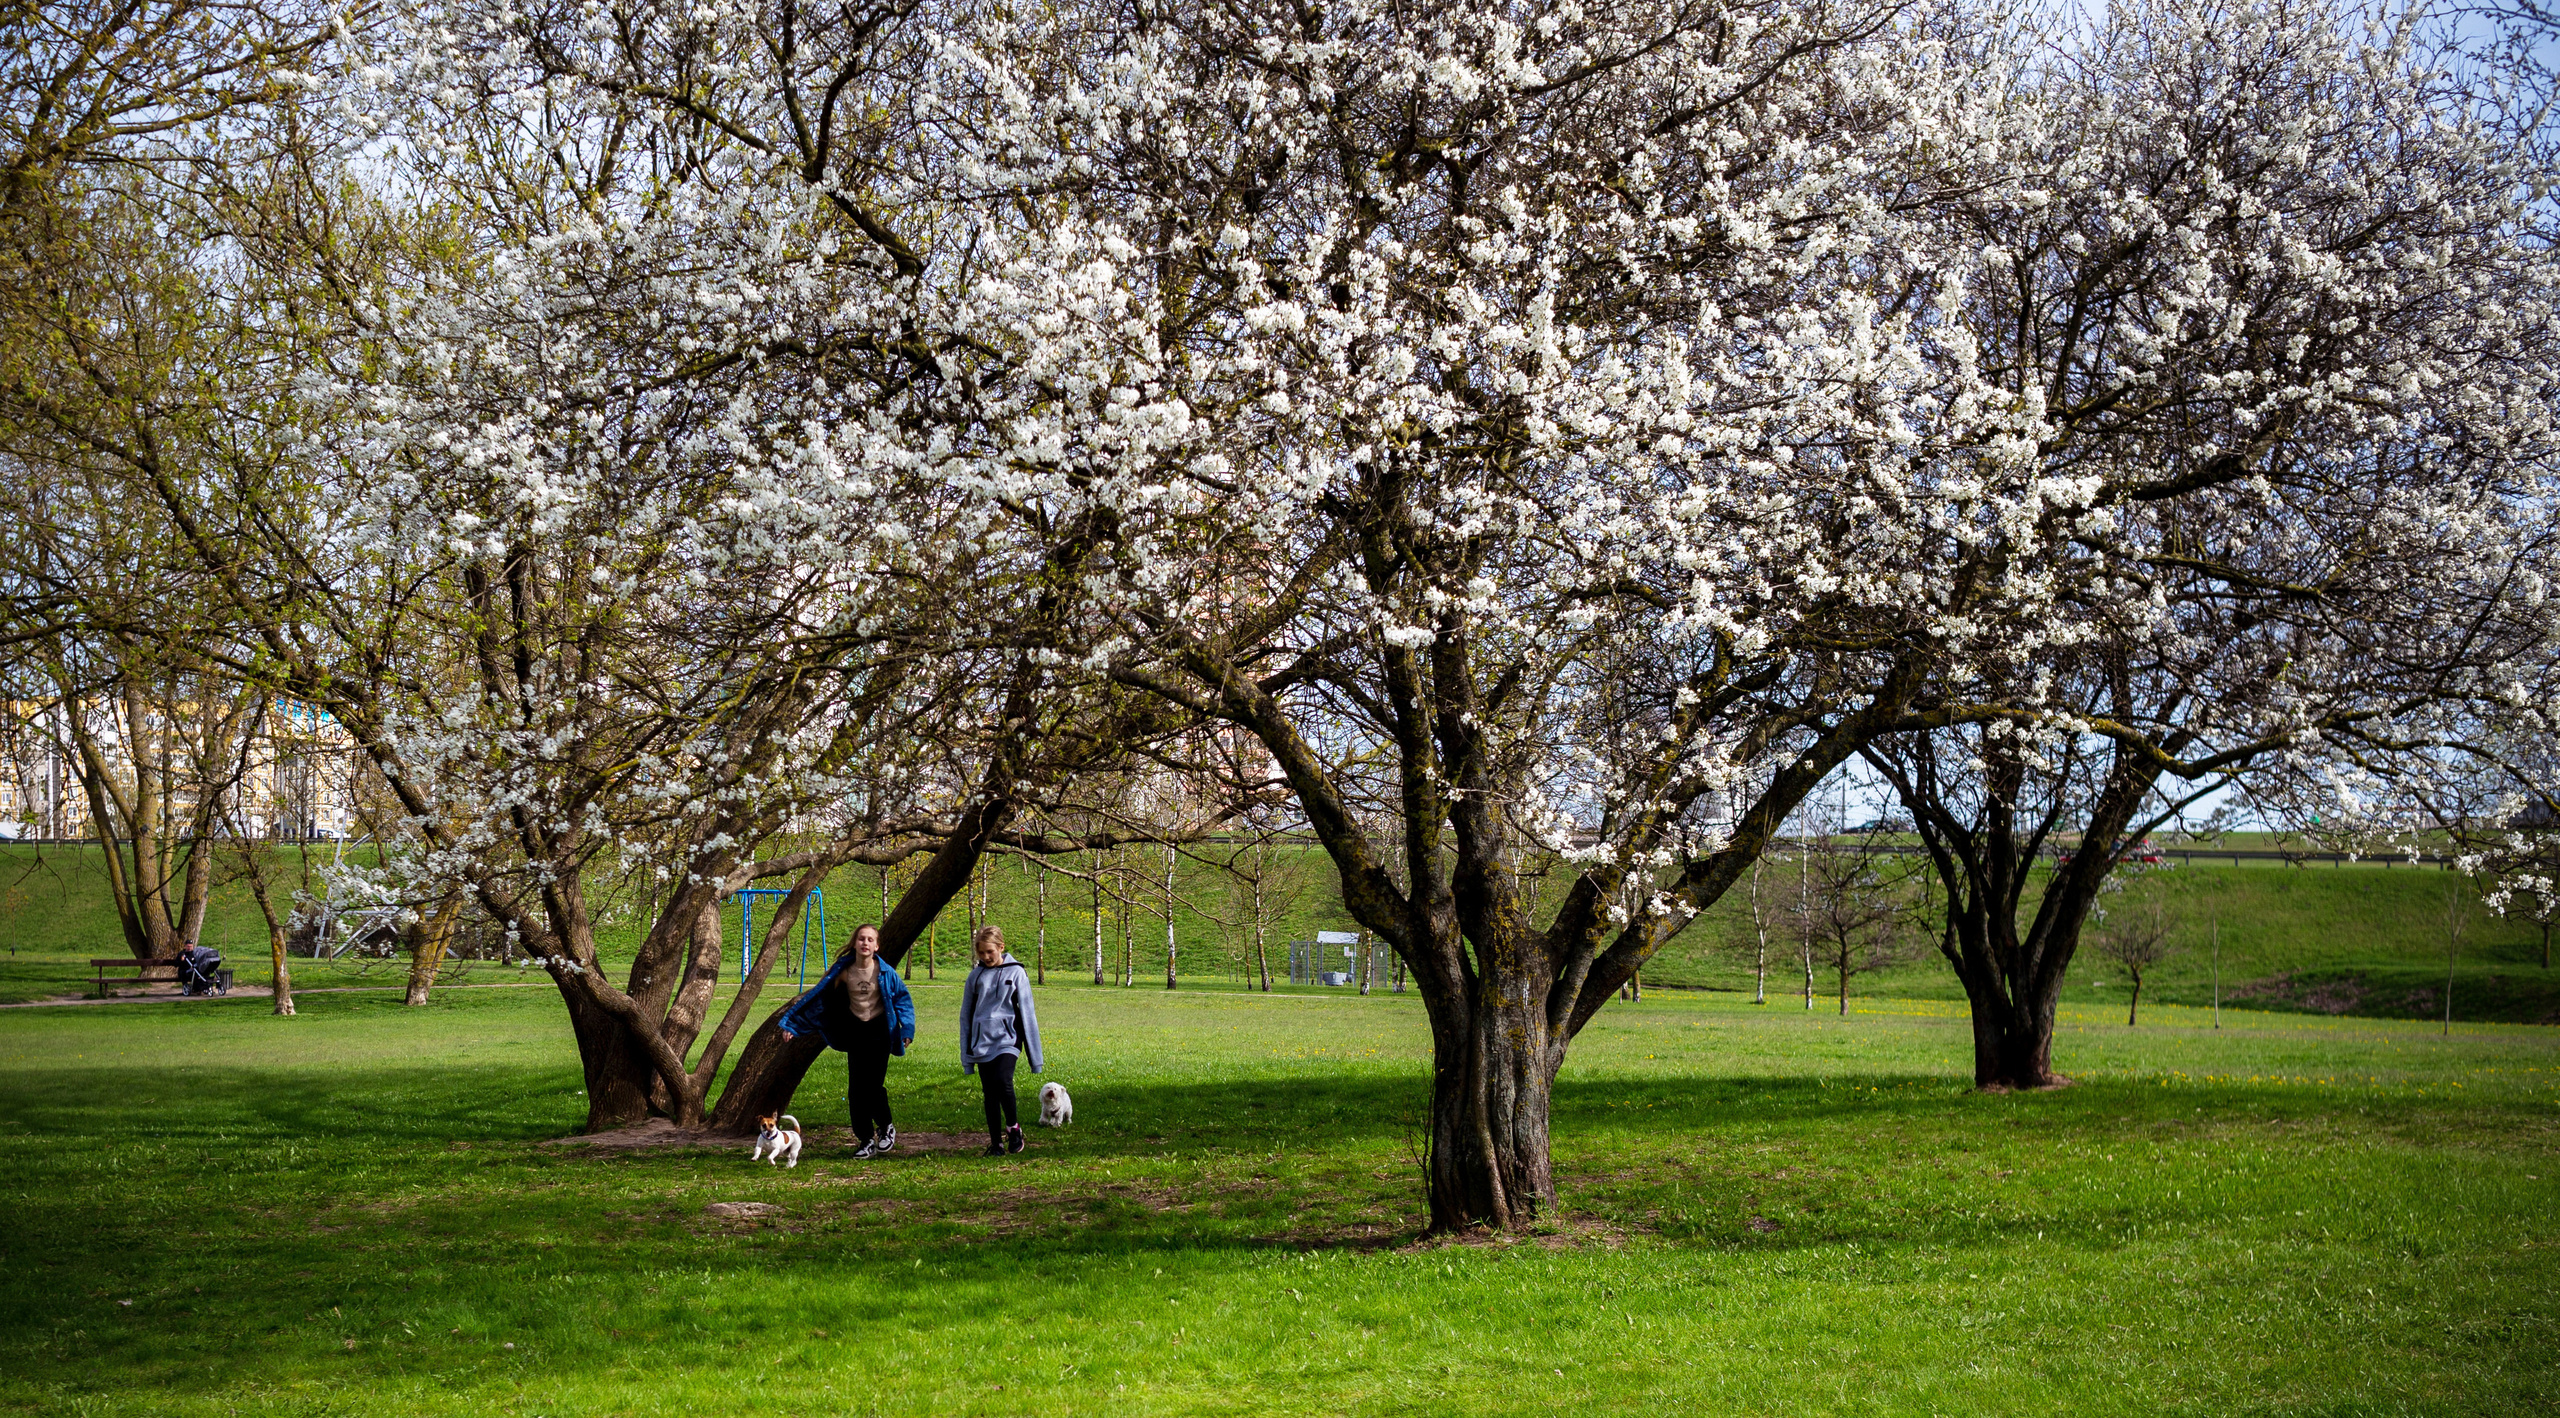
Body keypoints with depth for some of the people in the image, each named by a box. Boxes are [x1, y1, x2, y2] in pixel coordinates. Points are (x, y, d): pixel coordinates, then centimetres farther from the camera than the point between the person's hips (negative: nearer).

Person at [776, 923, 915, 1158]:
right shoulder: (843, 970, -5)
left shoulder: (885, 972, -10)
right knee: (856, 1090, -1)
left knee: (873, 1086, -7)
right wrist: (791, 1023, 2)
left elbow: (903, 998, 4)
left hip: (879, 1032, -3)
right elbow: (818, 995, 1)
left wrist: (907, 1028, -5)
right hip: (855, 1031, 3)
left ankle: (886, 1126, 20)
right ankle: (866, 1141, 10)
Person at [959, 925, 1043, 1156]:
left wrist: (1034, 1055, 2)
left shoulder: (1015, 973, 0)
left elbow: (1026, 1013, 3)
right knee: (989, 1094, 3)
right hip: (982, 1041, 3)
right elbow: (966, 1015, 15)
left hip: (1007, 1039, -3)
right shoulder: (976, 975, 8)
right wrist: (966, 1054, 13)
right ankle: (996, 1143, 12)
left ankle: (1013, 1127, -2)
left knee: (1003, 1081, -23)